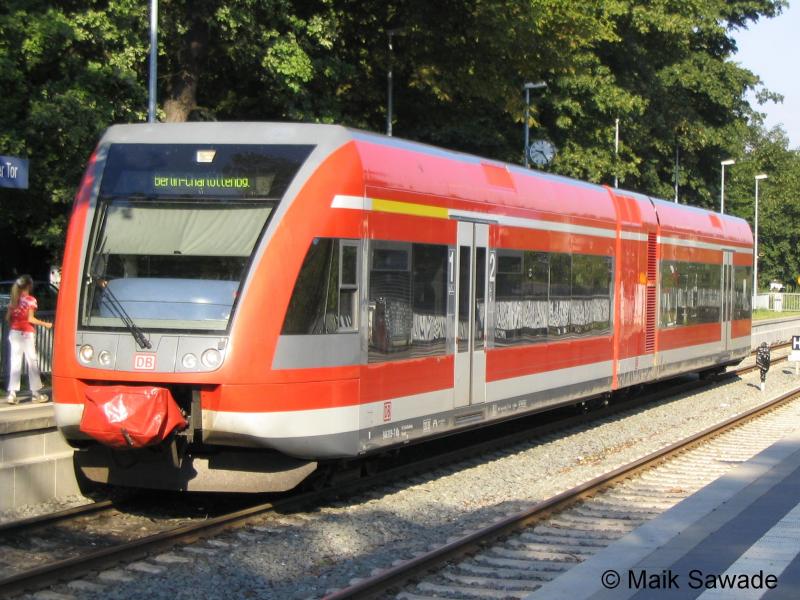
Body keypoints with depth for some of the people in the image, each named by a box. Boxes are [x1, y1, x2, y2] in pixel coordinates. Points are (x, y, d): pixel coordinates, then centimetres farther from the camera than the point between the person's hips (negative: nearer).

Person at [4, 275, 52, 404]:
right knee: (32, 362, 4)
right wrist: (45, 324, -3)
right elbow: (30, 319, -12)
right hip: (26, 333, -5)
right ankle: (36, 393, 8)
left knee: (15, 363, 4)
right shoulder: (30, 300, -7)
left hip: (14, 333, 5)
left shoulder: (14, 299, 9)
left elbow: (7, 317, 7)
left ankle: (12, 394, -2)